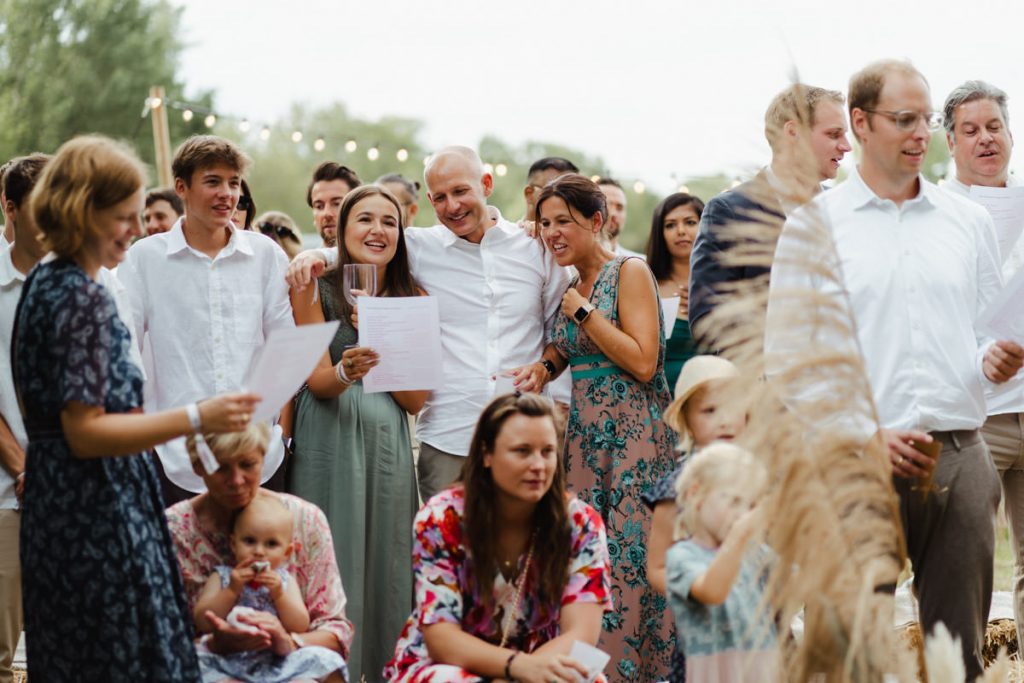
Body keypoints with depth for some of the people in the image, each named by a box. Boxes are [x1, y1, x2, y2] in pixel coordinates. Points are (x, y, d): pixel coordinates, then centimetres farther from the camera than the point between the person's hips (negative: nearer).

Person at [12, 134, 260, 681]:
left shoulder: (42, 283, 11)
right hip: (98, 512, -10)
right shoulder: (83, 298, -18)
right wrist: (196, 419, -26)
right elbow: (85, 431, -22)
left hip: (55, 504, 10)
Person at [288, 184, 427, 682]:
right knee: (334, 569, -3)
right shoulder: (316, 290, 0)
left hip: (389, 446, 3)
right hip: (330, 443, -3)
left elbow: (416, 399, 3)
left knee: (388, 568, 4)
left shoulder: (412, 299, 9)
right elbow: (317, 380, -6)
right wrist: (346, 371, -28)